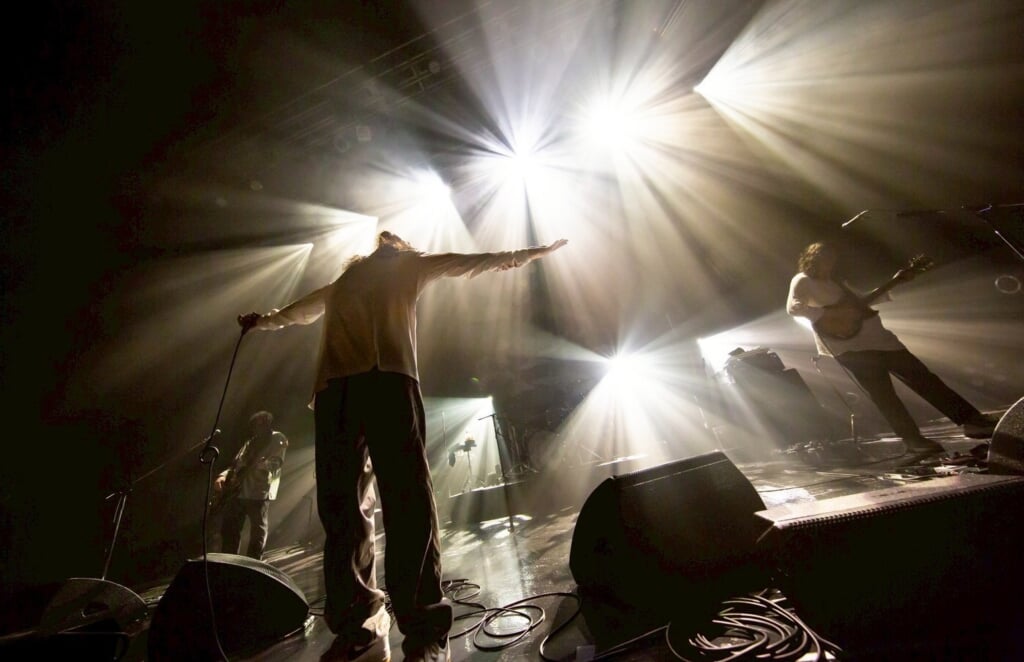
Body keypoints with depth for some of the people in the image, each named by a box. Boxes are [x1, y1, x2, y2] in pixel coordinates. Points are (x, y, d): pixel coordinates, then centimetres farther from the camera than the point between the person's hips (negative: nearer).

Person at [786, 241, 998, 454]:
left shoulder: (836, 282, 21)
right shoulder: (803, 281, -6)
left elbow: (861, 301, 27)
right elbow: (793, 307, -22)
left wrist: (894, 282, 23)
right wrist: (832, 311, -23)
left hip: (874, 337, 9)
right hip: (847, 345, -8)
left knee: (921, 375, 9)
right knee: (882, 391, -12)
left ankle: (972, 420, 19)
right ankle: (913, 438, -3)